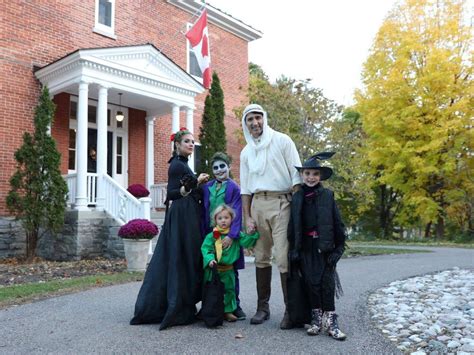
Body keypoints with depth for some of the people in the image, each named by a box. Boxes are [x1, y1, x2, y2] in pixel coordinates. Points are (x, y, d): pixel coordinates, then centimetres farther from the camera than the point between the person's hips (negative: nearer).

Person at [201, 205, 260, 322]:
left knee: (229, 289, 12)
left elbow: (246, 242, -5)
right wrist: (210, 259, -25)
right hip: (213, 269, -2)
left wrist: (252, 234, -19)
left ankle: (228, 311, 27)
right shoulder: (211, 236, -6)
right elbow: (205, 249, -10)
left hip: (228, 270, 2)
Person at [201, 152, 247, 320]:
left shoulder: (234, 188, -4)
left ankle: (234, 305, 17)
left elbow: (236, 213, -10)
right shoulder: (207, 187, 8)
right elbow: (203, 212, 10)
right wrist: (204, 235, 4)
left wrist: (231, 235, -19)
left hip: (228, 235, -3)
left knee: (231, 272, 6)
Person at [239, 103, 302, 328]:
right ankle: (263, 307, 16)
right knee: (261, 257, 6)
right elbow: (245, 188, 16)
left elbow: (296, 175, -1)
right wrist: (247, 217, 7)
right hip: (257, 204, 4)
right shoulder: (246, 152, 16)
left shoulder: (282, 141, 3)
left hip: (281, 202, -4)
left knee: (284, 258, -10)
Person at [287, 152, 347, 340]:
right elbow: (292, 225, 6)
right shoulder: (297, 197, 5)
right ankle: (316, 318, 17)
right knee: (311, 282, 5)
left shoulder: (328, 195, 0)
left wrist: (339, 247, -4)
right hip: (306, 247, 2)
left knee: (327, 283, 0)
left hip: (325, 246, -2)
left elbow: (337, 223, 0)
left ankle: (330, 320, 9)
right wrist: (293, 249, 2)